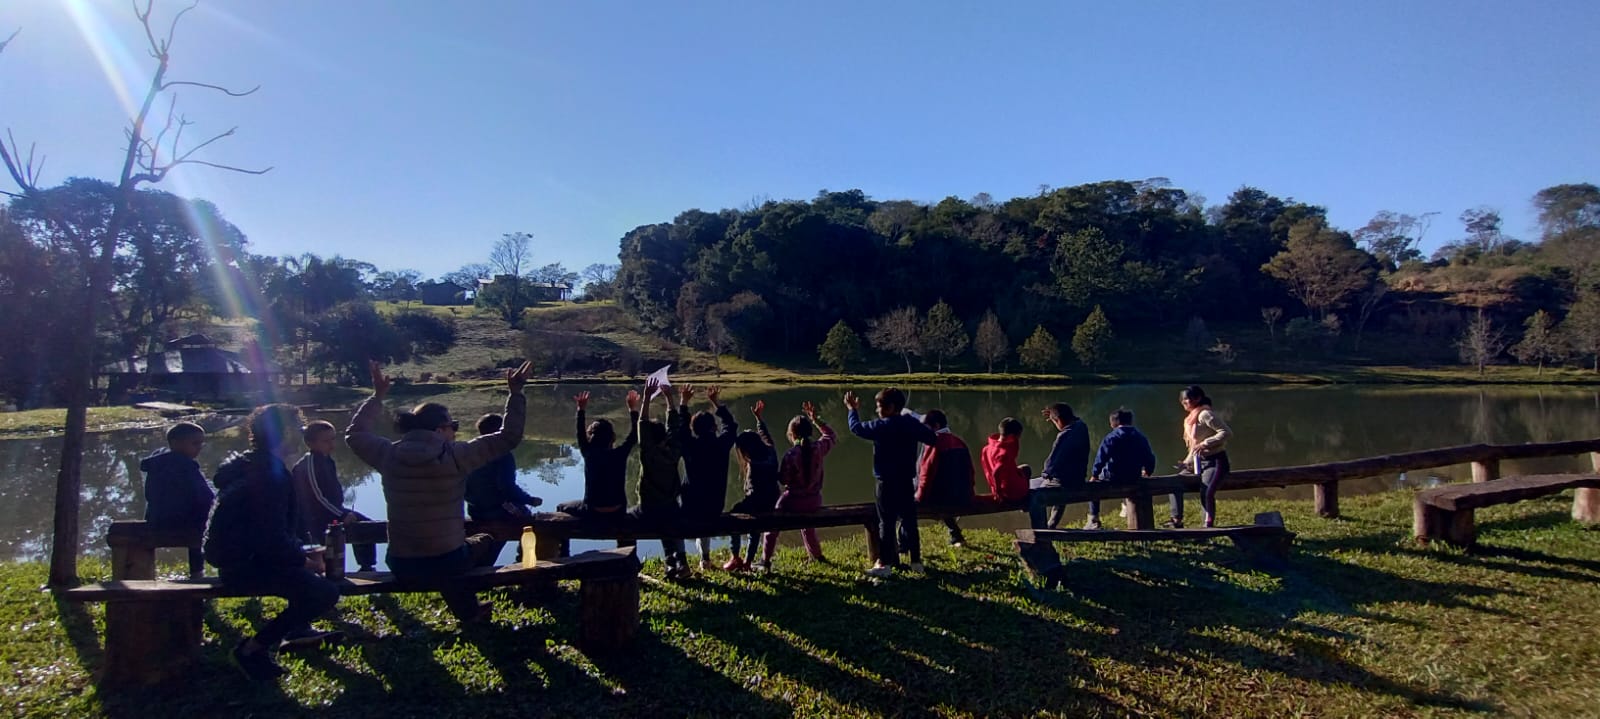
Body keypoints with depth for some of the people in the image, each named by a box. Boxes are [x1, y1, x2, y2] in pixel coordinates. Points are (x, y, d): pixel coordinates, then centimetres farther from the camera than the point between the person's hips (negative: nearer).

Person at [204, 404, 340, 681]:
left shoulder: (256, 466, 14)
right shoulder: (268, 474, -20)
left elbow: (282, 526, 19)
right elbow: (272, 538, -25)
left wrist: (303, 554, 10)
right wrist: (304, 560, -10)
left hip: (243, 557, 11)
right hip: (243, 565, -11)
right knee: (325, 593, -22)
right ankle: (252, 650, -11)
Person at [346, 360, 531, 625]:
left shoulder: (389, 455, -6)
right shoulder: (455, 455, -17)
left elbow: (355, 434, 15)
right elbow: (508, 437, -12)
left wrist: (378, 396, 22)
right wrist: (515, 392, -5)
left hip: (401, 566, 4)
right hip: (446, 563, -4)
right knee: (484, 542, 30)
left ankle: (467, 610, 48)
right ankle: (469, 609, 45)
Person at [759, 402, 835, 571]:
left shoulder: (790, 455, -20)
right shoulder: (819, 448, -8)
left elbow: (783, 479, -12)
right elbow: (832, 435, 13)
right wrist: (815, 419, 15)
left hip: (793, 501, -5)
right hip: (814, 501, 5)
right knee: (807, 524, 36)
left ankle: (765, 561, 15)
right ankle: (817, 555, 46)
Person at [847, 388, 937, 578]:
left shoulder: (882, 426, -13)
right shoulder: (912, 424, 1)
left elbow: (857, 428, -4)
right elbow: (932, 439, 9)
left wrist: (853, 410, 12)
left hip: (887, 483, -5)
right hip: (907, 482, 5)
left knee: (886, 523, -1)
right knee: (909, 521, 12)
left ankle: (884, 564, 0)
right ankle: (916, 561, 18)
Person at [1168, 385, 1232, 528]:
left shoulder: (1205, 414, -15)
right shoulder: (1191, 418, 14)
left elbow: (1226, 432, -22)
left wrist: (1205, 443, -25)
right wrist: (1188, 461, 9)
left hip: (1216, 462, -10)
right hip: (1199, 463, 10)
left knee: (1206, 493, -28)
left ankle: (1209, 526, -20)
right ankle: (1177, 521, 14)